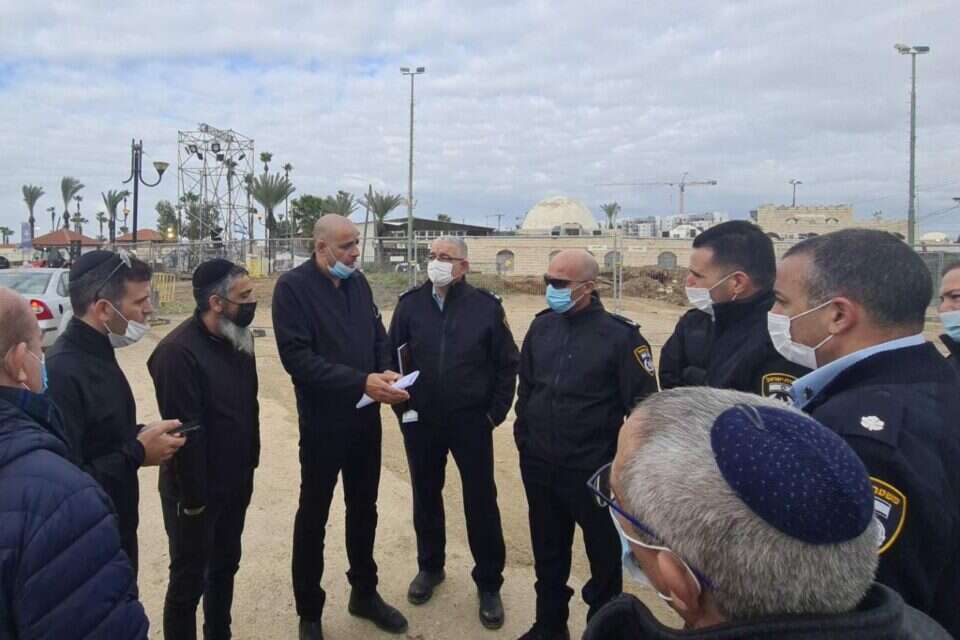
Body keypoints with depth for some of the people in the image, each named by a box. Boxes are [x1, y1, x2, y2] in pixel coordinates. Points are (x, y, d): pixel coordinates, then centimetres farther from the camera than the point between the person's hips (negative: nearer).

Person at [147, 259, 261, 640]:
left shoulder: (239, 337, 1)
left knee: (225, 566, 21)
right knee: (189, 579, 9)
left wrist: (250, 464, 9)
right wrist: (192, 498, -18)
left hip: (235, 482, 7)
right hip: (197, 490, -7)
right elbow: (184, 432, -22)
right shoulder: (178, 351, -24)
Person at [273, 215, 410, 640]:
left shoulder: (358, 282, 5)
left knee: (364, 508, 18)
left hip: (365, 417, 6)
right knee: (313, 514, 11)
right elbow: (296, 357, -22)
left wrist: (387, 372, -10)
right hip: (322, 421, -5)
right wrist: (361, 381, -26)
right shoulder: (293, 286, -13)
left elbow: (378, 336, 11)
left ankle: (364, 594, 38)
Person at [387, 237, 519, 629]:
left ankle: (489, 584, 23)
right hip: (420, 422, 2)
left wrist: (496, 412, -3)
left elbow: (508, 364, -1)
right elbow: (392, 356, 5)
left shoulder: (486, 306, -7)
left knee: (481, 502, 5)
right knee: (425, 496, 16)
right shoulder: (410, 303, -2)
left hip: (471, 422, -2)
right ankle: (430, 566, 38)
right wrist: (401, 406, 1)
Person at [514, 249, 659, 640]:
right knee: (547, 552, 20)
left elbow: (642, 405, -11)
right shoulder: (541, 326, 2)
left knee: (603, 555, 14)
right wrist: (524, 436, 10)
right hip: (539, 466, 5)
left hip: (593, 469, -4)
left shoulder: (620, 333, -14)